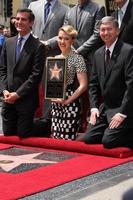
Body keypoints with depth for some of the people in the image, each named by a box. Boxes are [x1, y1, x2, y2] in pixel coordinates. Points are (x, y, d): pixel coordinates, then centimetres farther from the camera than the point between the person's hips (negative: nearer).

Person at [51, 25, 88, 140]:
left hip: (71, 104, -6)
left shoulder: (77, 59, -7)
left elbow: (83, 85, -11)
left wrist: (67, 101, -14)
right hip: (56, 104, 6)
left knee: (67, 140, -8)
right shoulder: (56, 58, 13)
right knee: (55, 138, 7)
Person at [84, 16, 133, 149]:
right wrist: (94, 107, 1)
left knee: (108, 141, -20)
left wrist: (122, 113, -19)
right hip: (104, 108, 7)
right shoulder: (98, 54, 11)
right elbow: (93, 83, 14)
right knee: (89, 139, -2)